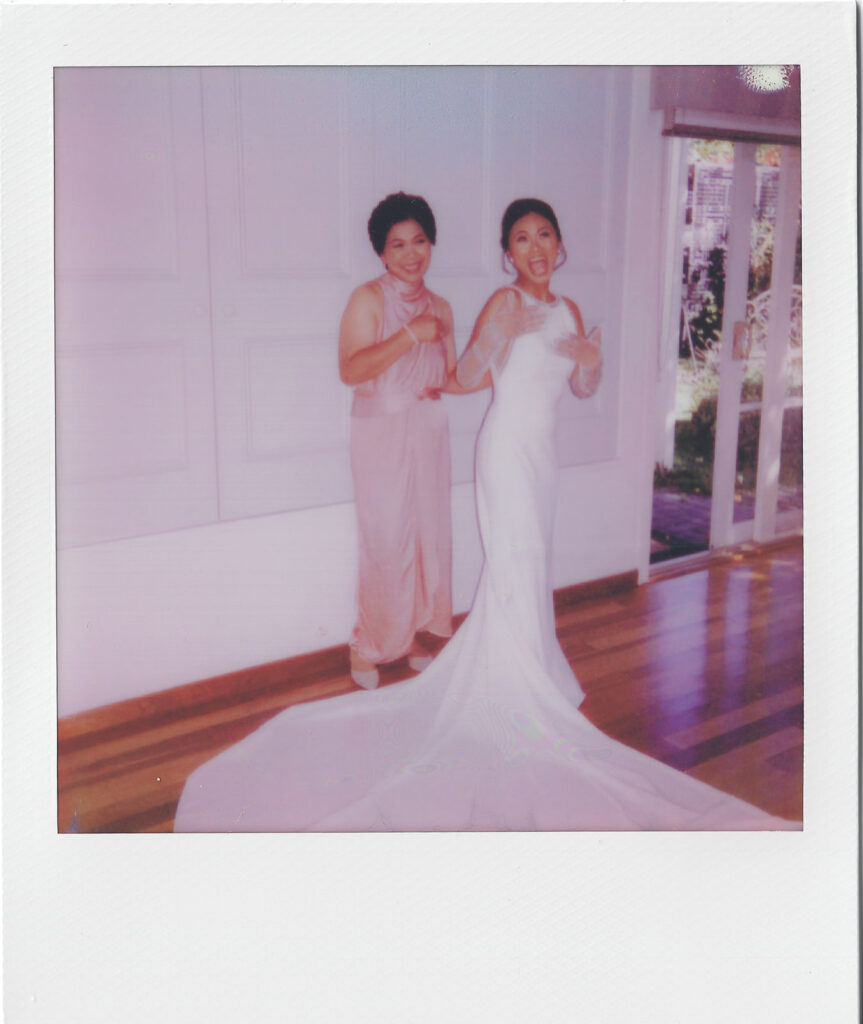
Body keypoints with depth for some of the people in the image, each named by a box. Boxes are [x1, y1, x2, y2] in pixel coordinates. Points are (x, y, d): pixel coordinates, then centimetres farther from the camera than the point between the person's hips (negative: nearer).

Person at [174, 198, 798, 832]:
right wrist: (501, 333, -29)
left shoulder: (568, 310, 12)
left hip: (542, 448, 7)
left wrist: (592, 363, -5)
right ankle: (521, 692, 0)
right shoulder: (504, 303, -9)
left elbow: (582, 389, 16)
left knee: (531, 562, 12)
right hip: (508, 443, -7)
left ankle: (532, 673, 24)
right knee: (516, 558, -7)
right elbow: (469, 377, -14)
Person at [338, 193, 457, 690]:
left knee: (430, 535, 9)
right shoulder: (369, 299, -7)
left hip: (429, 433, 6)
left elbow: (453, 375, 15)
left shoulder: (440, 308, 10)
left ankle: (411, 633, 26)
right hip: (381, 434, -6)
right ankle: (371, 647, 12)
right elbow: (351, 370, -19)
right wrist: (410, 335, -23)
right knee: (387, 542, -4)